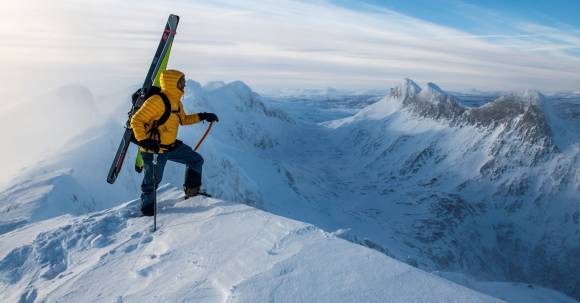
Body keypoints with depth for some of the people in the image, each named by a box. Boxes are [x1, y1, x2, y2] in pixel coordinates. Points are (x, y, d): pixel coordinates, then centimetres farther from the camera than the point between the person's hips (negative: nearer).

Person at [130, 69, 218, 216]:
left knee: (196, 160, 12)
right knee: (152, 181, 3)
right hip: (153, 149, -9)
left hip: (172, 145, 9)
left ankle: (192, 191, 25)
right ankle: (147, 209, 26)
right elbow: (136, 121, -20)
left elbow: (183, 119, 23)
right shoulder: (156, 101, -22)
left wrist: (202, 116, 14)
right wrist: (143, 140, -28)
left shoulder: (177, 102, 7)